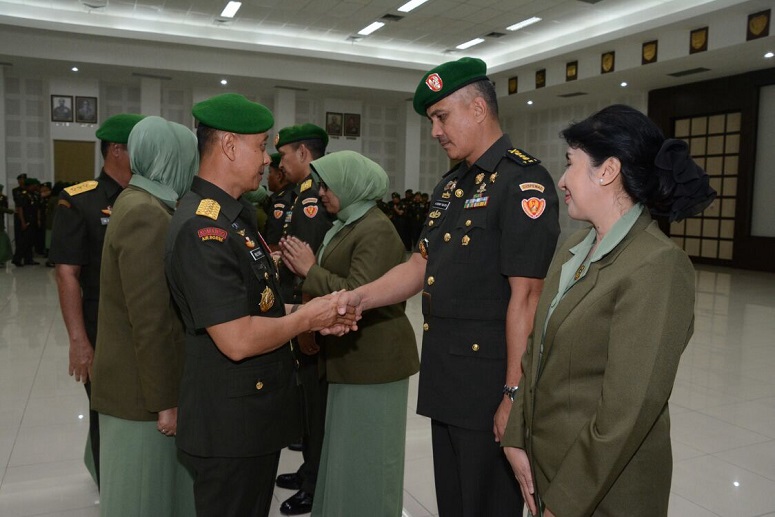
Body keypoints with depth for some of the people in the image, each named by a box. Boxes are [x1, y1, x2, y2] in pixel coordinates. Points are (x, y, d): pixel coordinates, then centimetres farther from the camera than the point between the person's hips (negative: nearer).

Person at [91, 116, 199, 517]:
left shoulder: (141, 203, 9)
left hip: (138, 378, 9)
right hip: (143, 386, -9)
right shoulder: (147, 215, -22)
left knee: (154, 483, 22)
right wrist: (165, 401, -18)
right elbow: (151, 322, -24)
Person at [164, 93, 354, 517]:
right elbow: (237, 340, -27)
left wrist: (308, 313, 1)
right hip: (229, 426, -9)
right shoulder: (202, 228, -23)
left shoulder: (236, 216, 10)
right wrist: (306, 318, -13)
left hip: (256, 416, 9)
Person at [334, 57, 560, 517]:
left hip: (489, 388, -8)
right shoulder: (451, 186, 13)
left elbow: (525, 296, -20)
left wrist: (514, 395, -19)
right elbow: (421, 266, 13)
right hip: (446, 383, 8)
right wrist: (360, 298, -1)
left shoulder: (523, 182, -15)